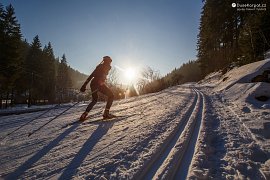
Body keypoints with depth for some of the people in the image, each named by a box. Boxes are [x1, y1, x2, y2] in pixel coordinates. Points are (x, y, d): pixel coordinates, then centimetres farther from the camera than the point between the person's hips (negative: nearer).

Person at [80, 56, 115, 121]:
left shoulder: (99, 66, 26)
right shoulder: (107, 66, 7)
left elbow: (91, 76, 20)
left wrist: (85, 84, 18)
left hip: (93, 83, 8)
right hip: (99, 84, -7)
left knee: (94, 100, 23)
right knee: (111, 95, 5)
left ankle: (85, 114, 15)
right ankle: (106, 113, -5)